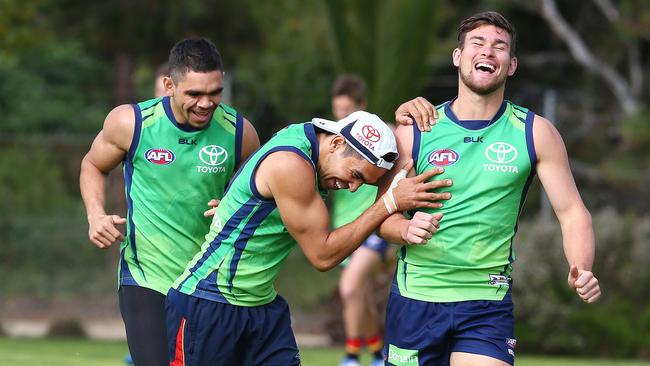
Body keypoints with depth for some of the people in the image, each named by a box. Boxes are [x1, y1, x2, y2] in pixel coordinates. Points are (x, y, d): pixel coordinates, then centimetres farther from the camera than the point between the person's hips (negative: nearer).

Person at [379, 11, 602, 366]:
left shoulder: (535, 133, 1)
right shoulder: (415, 130, 1)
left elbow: (572, 212, 1)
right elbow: (384, 215, 4)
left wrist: (582, 271, -18)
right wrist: (408, 229, -19)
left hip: (487, 305, -1)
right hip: (414, 299, 1)